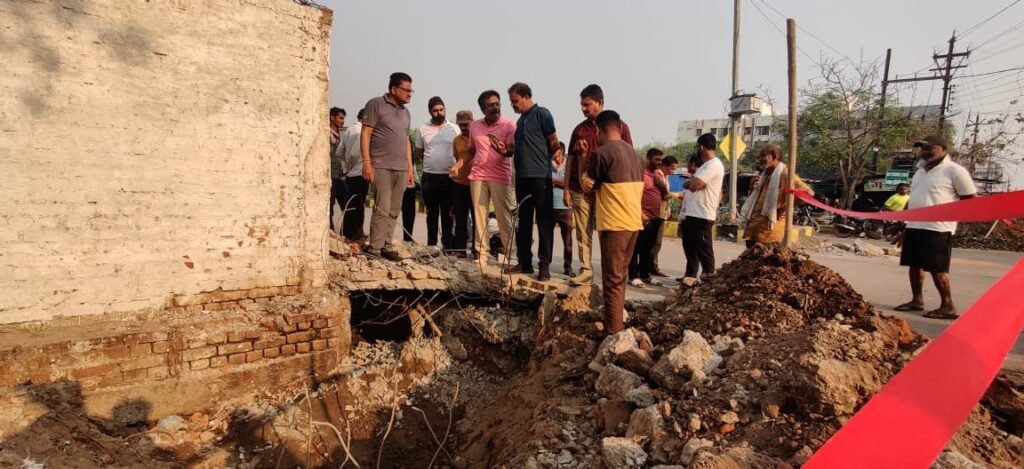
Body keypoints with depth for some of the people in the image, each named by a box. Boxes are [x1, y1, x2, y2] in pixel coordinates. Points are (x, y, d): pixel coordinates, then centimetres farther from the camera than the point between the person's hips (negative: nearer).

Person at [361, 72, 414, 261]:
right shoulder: (376, 104, -1)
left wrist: (410, 167, 15)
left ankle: (387, 246, 9)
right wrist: (367, 163, -13)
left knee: (394, 210, 5)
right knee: (382, 209, -9)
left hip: (401, 168, 6)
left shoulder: (405, 112, 19)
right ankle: (375, 248, -3)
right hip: (382, 166, -6)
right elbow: (365, 134, -5)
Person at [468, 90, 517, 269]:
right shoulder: (474, 126, 11)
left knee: (504, 217, -1)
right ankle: (482, 255, 7)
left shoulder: (509, 125, -1)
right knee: (479, 216, 3)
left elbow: (512, 150, -11)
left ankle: (507, 254, 5)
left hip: (501, 177, -3)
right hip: (478, 176, 4)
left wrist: (503, 151, -33)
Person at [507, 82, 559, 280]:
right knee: (523, 221, 11)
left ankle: (544, 264, -1)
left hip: (540, 176, -8)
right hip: (522, 176, 8)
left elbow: (554, 143, -5)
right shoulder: (521, 120, 18)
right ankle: (524, 262, 19)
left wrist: (540, 160, 6)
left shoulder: (542, 114, -5)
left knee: (544, 221, -4)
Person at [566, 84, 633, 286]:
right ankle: (585, 271, 10)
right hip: (581, 190, 3)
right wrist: (566, 188, 5)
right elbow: (571, 160, 11)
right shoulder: (579, 129, 11)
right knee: (583, 233, 4)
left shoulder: (619, 126, 2)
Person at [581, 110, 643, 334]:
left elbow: (587, 185, 0)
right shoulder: (633, 153, 13)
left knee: (612, 280, -4)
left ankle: (613, 333, -1)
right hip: (633, 222, 8)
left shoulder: (601, 153, -11)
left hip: (614, 224, -8)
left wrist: (583, 159, 12)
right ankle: (616, 325, 27)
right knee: (620, 277, 17)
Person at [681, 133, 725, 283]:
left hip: (702, 215, -10)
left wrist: (690, 182, -1)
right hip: (692, 214, 11)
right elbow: (688, 184, 19)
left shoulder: (714, 165, -14)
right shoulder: (706, 165, 20)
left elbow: (693, 185, -23)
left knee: (703, 249, -4)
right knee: (690, 246, 17)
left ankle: (709, 277, 3)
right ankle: (690, 275, 27)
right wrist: (692, 182, -3)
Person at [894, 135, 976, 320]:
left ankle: (948, 306, 6)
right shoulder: (920, 171, 15)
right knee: (915, 265, 12)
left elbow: (971, 199, -6)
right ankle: (917, 300, 23)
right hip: (914, 226, 8)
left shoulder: (954, 171, -8)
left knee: (937, 269, -4)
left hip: (938, 229, -8)